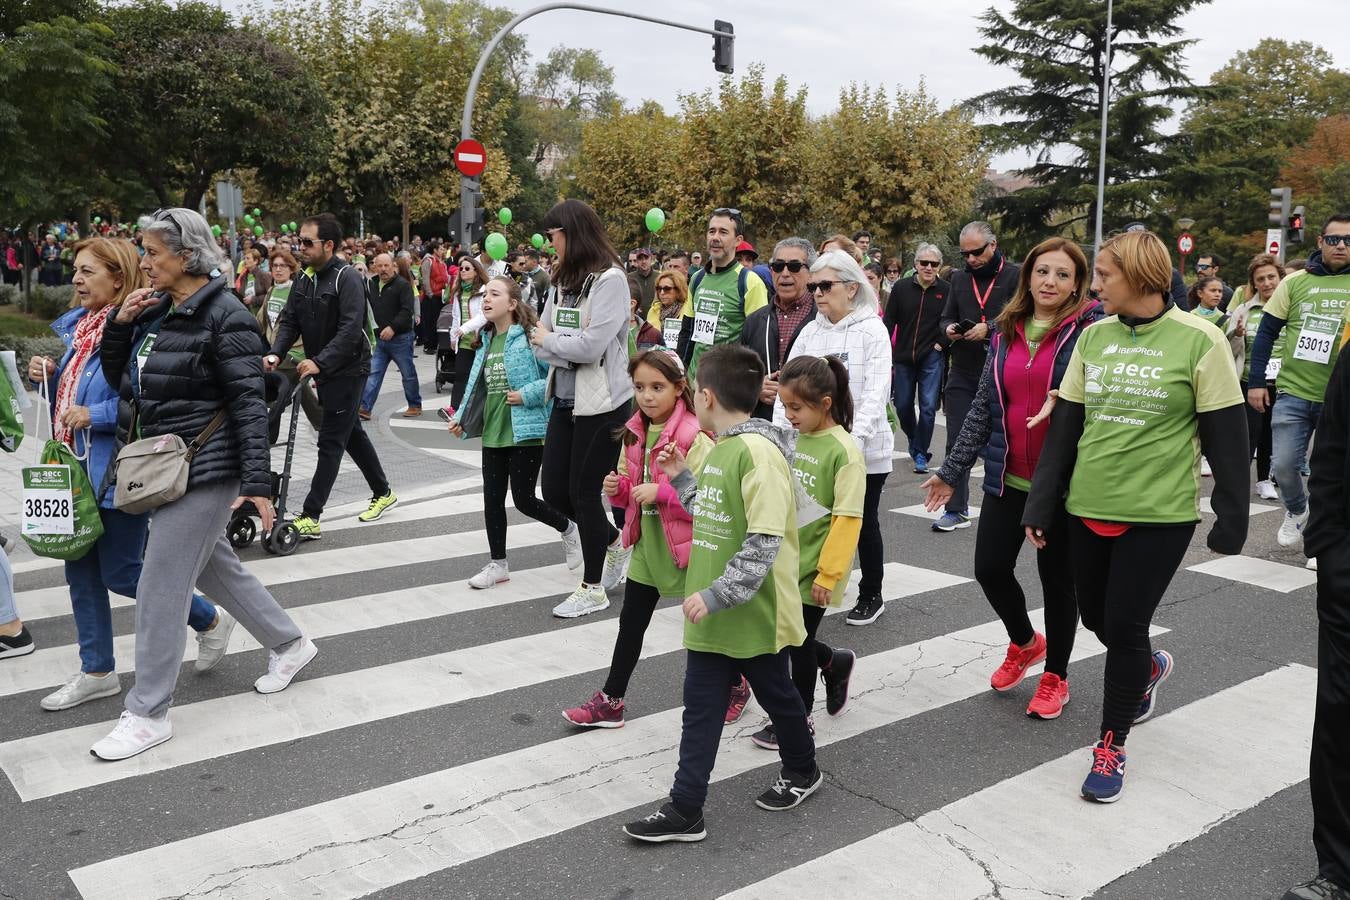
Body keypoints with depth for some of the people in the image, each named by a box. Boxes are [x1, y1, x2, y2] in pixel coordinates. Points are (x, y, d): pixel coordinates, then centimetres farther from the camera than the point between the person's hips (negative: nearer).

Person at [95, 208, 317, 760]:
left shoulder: (224, 316, -15)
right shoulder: (154, 309, 9)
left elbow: (249, 403, -17)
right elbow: (117, 376, 15)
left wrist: (257, 483, -20)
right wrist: (119, 324, -3)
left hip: (205, 470, -9)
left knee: (159, 587, -5)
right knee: (214, 567, 19)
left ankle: (148, 714, 7)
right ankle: (290, 644, 37)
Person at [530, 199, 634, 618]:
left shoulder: (609, 279, -14)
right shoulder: (562, 280, 9)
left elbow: (592, 345, -22)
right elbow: (542, 338, 7)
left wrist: (549, 341, -7)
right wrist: (541, 342, -15)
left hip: (601, 403, -8)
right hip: (566, 399, 8)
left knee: (584, 493, 1)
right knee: (555, 492, 10)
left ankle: (593, 589, 18)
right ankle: (614, 542, 35)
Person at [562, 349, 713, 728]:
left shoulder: (694, 438, -21)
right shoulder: (636, 432, 3)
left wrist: (660, 492, -29)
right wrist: (618, 487, -6)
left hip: (685, 548, -7)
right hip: (647, 544, 7)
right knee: (630, 623, 13)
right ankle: (610, 701, 24)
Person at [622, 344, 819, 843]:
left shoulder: (759, 451, -22)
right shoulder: (720, 447, 8)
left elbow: (764, 541, -27)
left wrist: (719, 594, -28)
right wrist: (680, 478, 9)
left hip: (754, 612, -8)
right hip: (712, 613, 8)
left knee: (776, 695, 16)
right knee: (700, 709, 9)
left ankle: (802, 770, 41)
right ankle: (685, 810, 16)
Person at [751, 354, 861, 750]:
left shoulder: (844, 452, -17)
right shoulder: (794, 439, 4)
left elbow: (847, 521, -18)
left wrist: (827, 574, -18)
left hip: (812, 569, -7)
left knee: (798, 644, 6)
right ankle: (836, 664, 37)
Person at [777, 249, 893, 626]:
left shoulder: (872, 330, -7)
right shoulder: (810, 331, 5)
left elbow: (876, 393, -15)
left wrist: (854, 440, -25)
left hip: (864, 450, -3)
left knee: (863, 523, 10)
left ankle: (871, 596, 28)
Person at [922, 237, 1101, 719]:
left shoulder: (1090, 329, -8)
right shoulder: (1006, 332, 6)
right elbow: (983, 406, 9)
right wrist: (952, 470, 8)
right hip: (1009, 478, 4)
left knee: (1057, 578, 9)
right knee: (990, 567, 7)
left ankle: (1055, 675, 30)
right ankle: (1025, 642, 37)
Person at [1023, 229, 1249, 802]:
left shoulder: (1199, 341, -9)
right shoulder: (1093, 337, 4)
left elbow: (1226, 438, -6)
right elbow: (1064, 426, 6)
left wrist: (1231, 520, -6)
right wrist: (1040, 504, 5)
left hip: (1159, 513, -5)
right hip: (1089, 508, 5)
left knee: (1124, 627, -2)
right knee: (1095, 618, 15)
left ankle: (1112, 746, 18)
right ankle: (1148, 669, 48)